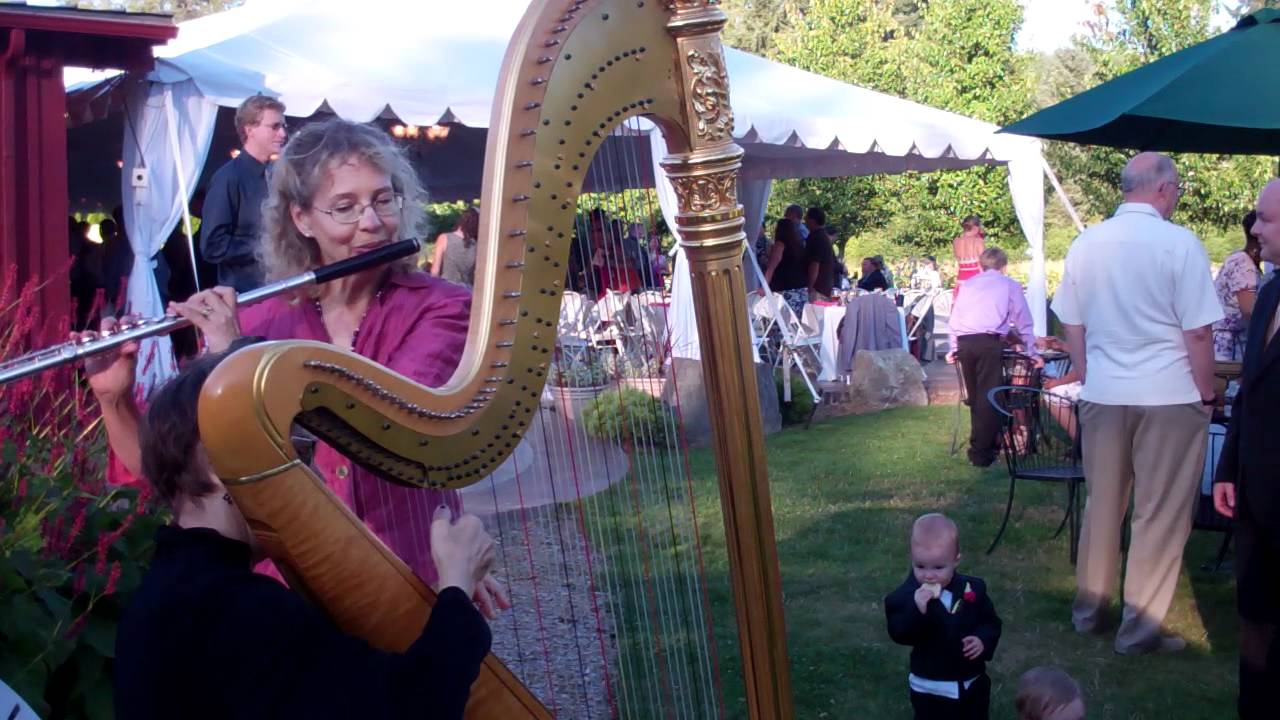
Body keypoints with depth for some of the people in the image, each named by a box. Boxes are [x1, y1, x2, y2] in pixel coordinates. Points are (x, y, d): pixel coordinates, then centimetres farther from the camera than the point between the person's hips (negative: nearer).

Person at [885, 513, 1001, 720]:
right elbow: (899, 634, -26)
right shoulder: (907, 594, -17)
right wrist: (916, 609, -42)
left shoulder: (973, 589, -9)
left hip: (972, 682, 3)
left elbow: (991, 622, 1)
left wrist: (983, 640, -19)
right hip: (930, 687, -3)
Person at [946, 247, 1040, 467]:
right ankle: (981, 453, -2)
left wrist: (953, 348, 30)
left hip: (964, 343, 4)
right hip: (989, 342, -4)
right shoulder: (1010, 285, 13)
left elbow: (955, 318, 23)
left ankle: (980, 446, 25)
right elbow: (1023, 321, 15)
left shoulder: (968, 284, 23)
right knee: (988, 398, -2)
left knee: (976, 397, 16)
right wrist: (1032, 352, 20)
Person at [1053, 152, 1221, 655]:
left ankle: (1089, 608, 27)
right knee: (1160, 516, 5)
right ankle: (1140, 627, 11)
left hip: (1102, 396, 5)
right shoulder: (1179, 244, -12)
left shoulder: (1085, 245, 3)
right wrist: (1206, 394, 0)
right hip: (1168, 397, -5)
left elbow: (1072, 327, 9)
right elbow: (1198, 332, -11)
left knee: (1102, 505, 16)